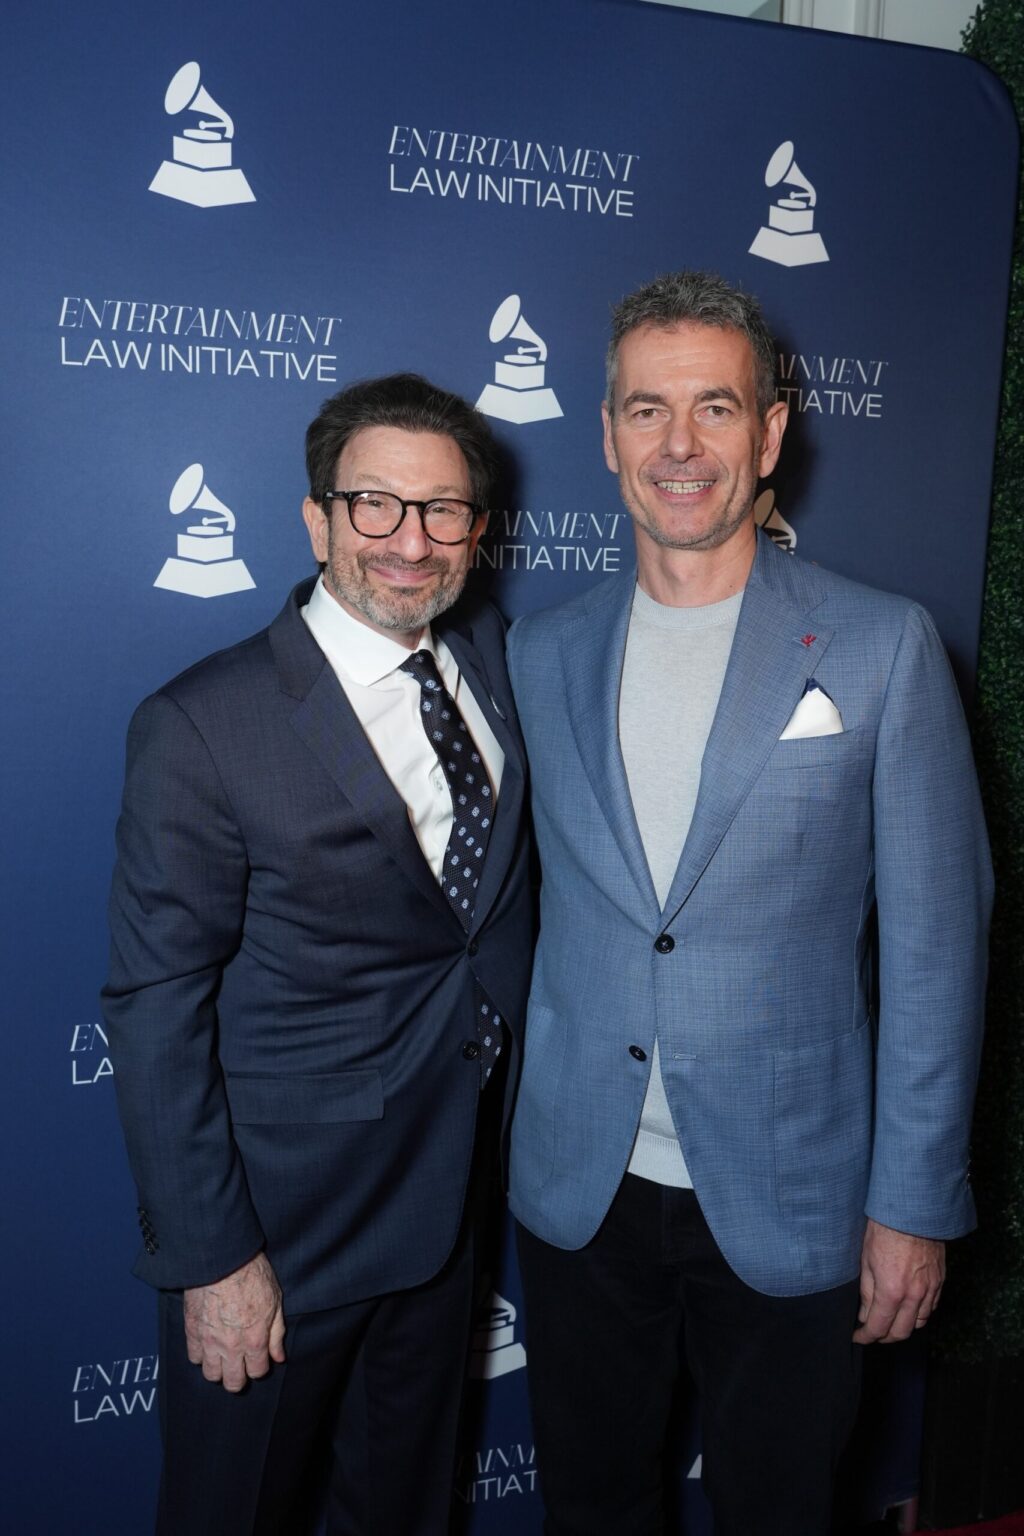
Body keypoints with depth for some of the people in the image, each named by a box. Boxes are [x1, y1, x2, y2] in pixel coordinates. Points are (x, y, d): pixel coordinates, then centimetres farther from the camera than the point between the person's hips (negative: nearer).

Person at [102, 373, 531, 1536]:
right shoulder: (204, 726, -20)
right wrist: (209, 1257, -16)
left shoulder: (498, 658, -2)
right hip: (286, 1220, -5)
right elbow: (156, 1010, -18)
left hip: (457, 1192, 6)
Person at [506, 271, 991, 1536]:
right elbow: (519, 903, 8)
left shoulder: (882, 648, -8)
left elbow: (935, 939, -7)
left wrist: (915, 1203, -6)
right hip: (577, 1191, 3)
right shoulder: (541, 654, 2)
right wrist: (504, 1122, 6)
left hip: (789, 1201, -2)